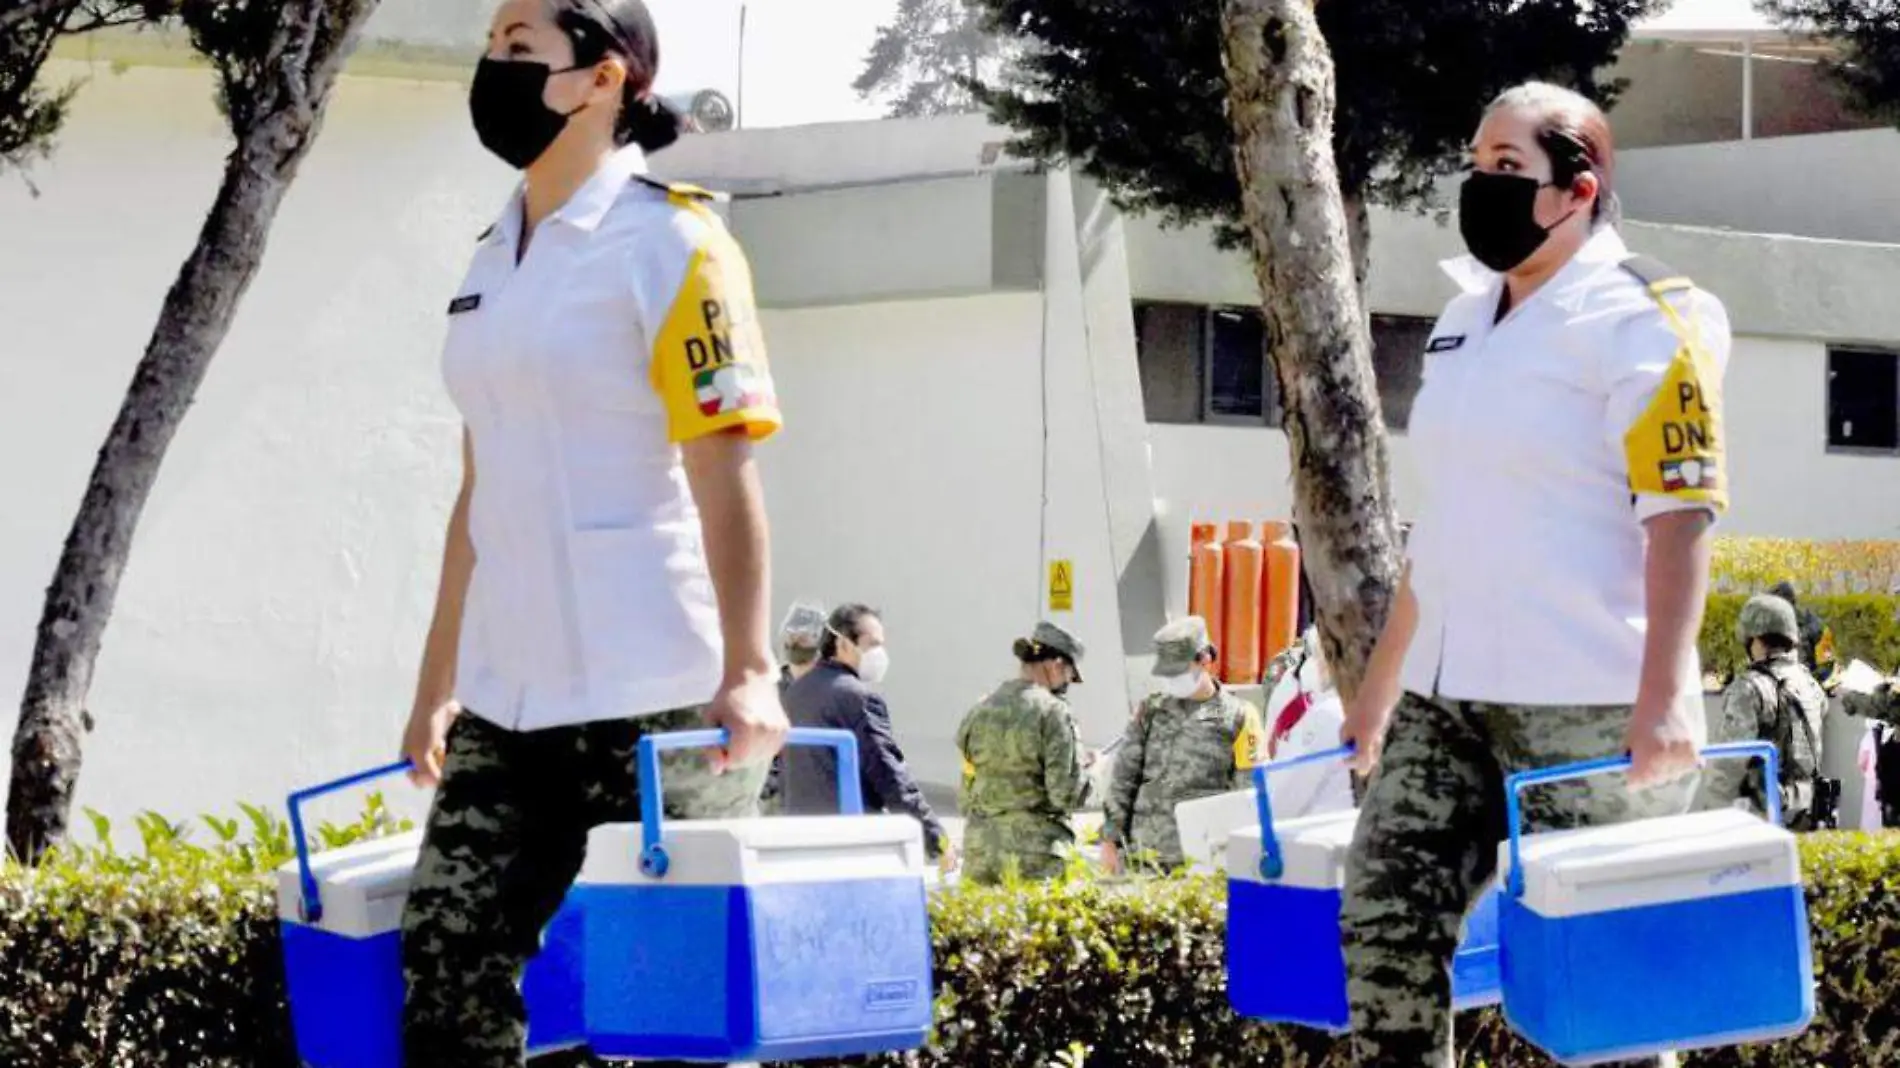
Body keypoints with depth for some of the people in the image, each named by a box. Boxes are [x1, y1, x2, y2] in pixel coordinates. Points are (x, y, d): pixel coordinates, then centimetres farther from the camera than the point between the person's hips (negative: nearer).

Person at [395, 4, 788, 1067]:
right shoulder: (493, 262, 15)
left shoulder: (667, 241, -6)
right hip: (508, 705, 7)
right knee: (446, 969, 1)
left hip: (655, 699, -7)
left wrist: (748, 669, -22)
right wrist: (437, 687, 20)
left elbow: (725, 473, -13)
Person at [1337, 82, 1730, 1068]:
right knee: (1384, 923, 2)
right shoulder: (1463, 320, 17)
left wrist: (1664, 694, -25)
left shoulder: (1640, 320, -7)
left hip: (1589, 708, -8)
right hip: (1446, 699, 8)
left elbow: (1680, 516, -15)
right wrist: (1377, 688, 24)